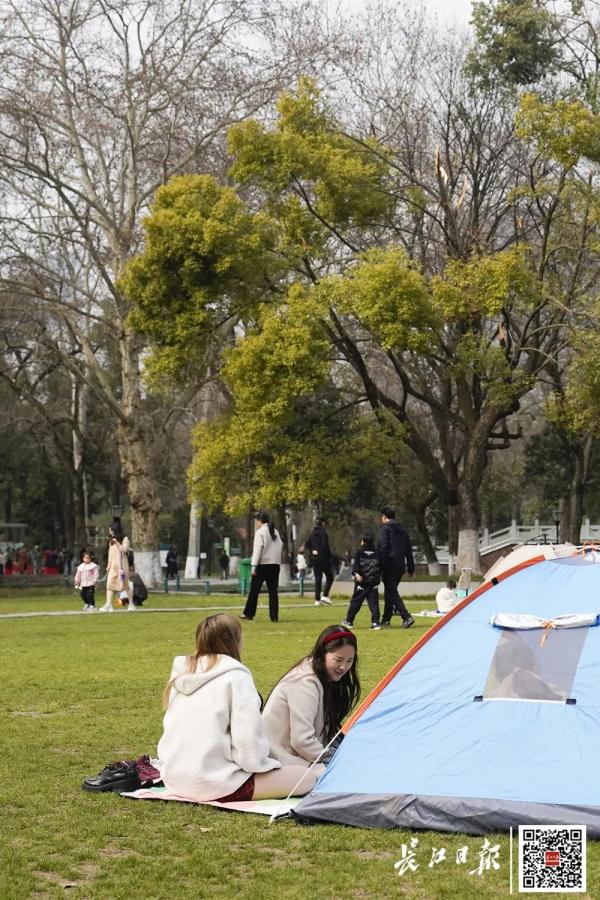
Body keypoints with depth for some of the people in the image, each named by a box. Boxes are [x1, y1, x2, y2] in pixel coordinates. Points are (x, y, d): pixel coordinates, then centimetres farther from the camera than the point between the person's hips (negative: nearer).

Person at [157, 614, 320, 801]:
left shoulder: (181, 672, 7)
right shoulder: (236, 677, -13)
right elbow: (248, 739, -19)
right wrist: (257, 763, 1)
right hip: (216, 783, -8)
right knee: (309, 777, -2)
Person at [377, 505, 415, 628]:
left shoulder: (385, 528, -5)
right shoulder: (403, 530, 17)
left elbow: (383, 547, -16)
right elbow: (409, 551, 19)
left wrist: (380, 566, -15)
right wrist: (411, 568, 22)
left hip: (389, 566, -7)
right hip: (400, 567, 7)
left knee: (392, 593, -7)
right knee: (390, 592, 18)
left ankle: (407, 617, -21)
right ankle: (386, 619, 23)